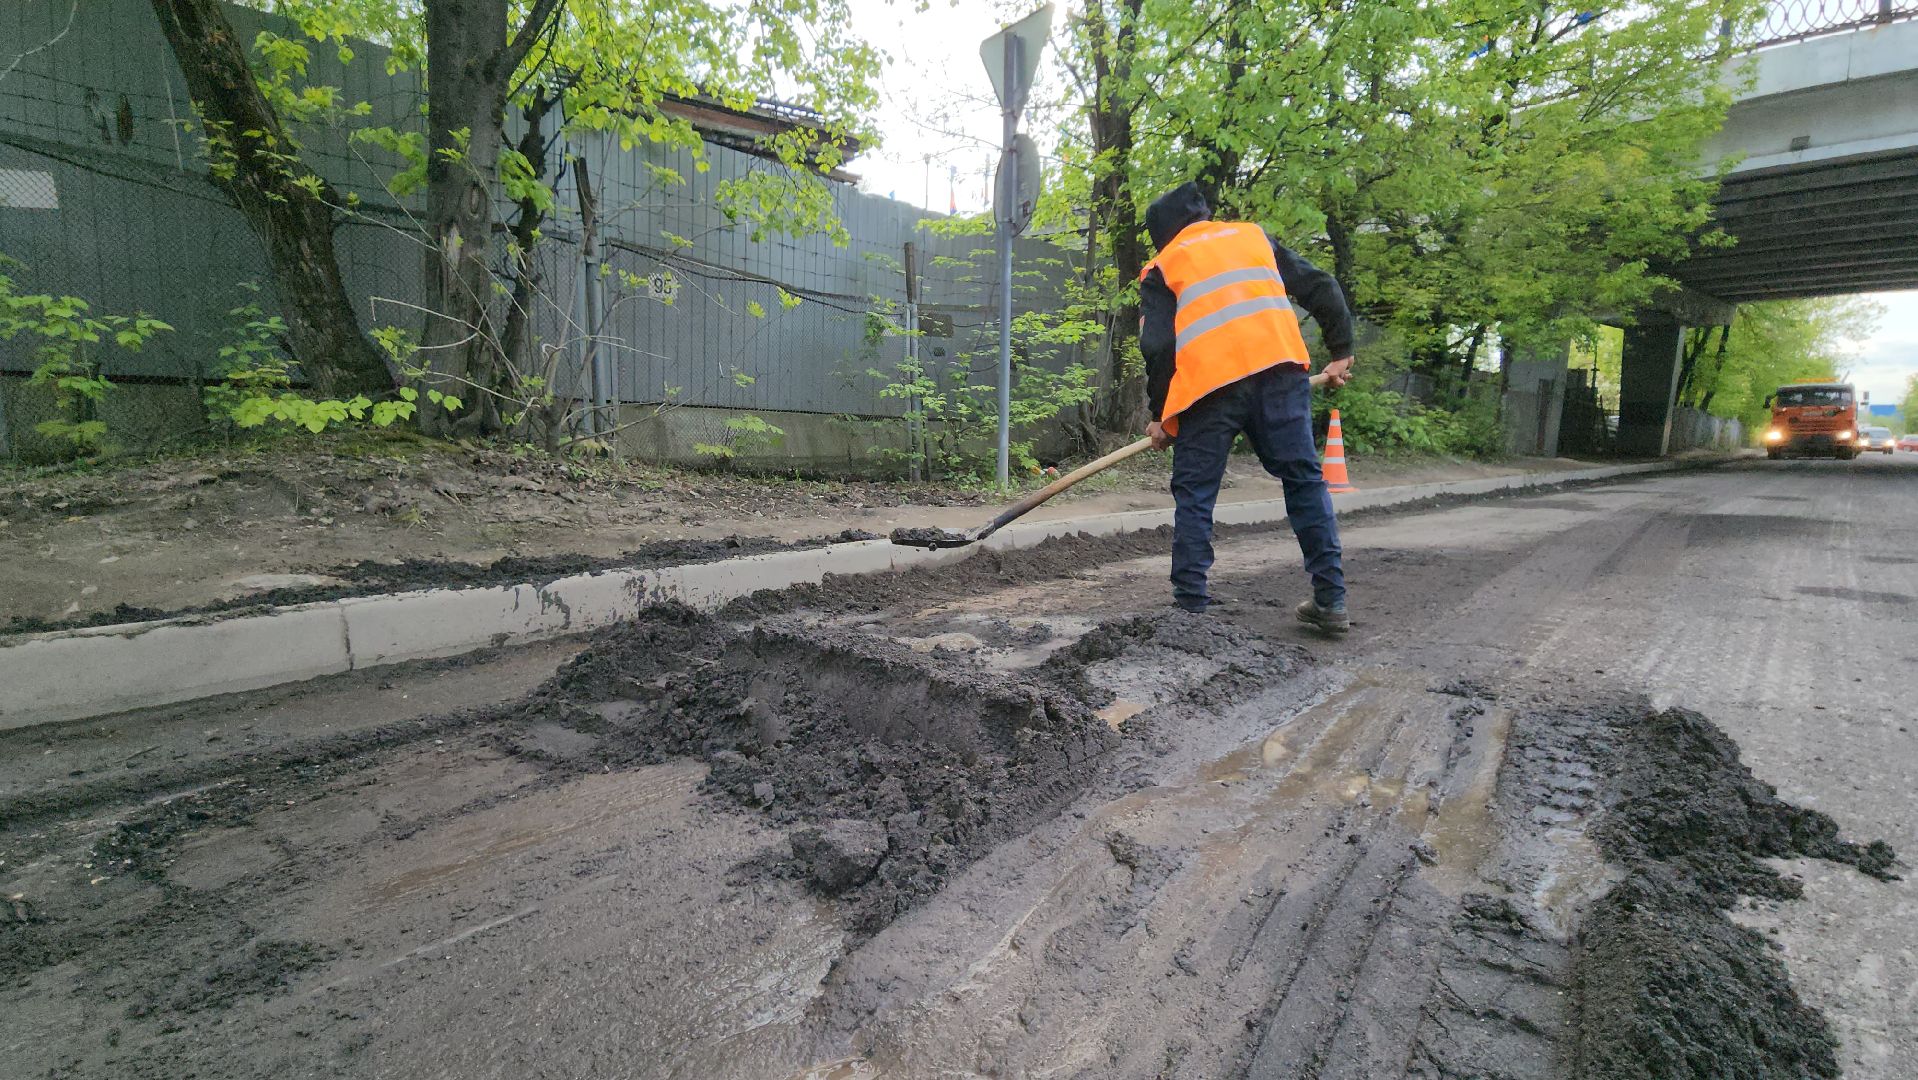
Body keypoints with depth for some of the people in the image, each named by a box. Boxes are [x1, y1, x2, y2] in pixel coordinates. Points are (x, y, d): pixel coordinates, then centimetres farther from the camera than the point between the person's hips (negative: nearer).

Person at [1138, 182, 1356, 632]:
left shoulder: (1162, 269, 16)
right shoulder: (1255, 237, 25)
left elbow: (1157, 347, 4)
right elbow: (1322, 289, 19)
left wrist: (1160, 417, 12)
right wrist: (1341, 353, 26)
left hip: (1209, 384, -3)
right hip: (1280, 368, 3)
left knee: (1194, 497, 6)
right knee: (1305, 480, 10)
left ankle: (1191, 607, 5)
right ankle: (1330, 600, 11)